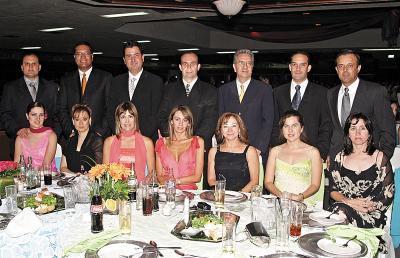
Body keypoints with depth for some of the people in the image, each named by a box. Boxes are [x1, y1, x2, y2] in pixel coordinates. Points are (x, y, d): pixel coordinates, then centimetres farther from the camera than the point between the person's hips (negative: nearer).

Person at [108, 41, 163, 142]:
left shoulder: (156, 81, 2)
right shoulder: (116, 82, 13)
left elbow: (156, 114, -5)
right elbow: (111, 113, 11)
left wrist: (141, 135, -14)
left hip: (147, 138, -2)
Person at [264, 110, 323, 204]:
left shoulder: (312, 152, 7)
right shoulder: (275, 151, 13)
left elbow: (315, 185, 3)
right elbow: (268, 182, 10)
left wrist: (300, 197, -14)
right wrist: (281, 194, -9)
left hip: (305, 202, -1)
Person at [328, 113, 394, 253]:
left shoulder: (380, 158, 5)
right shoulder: (340, 158, 13)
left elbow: (388, 193, 2)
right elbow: (333, 190, 10)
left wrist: (368, 207, -12)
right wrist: (348, 201, -10)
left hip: (372, 215, -2)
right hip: (343, 207, 2)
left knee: (343, 214, -31)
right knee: (338, 210, -31)